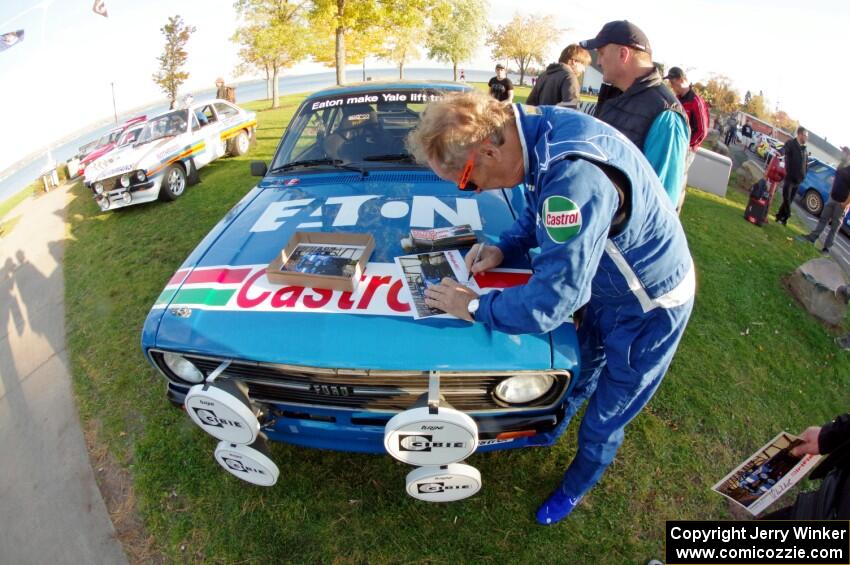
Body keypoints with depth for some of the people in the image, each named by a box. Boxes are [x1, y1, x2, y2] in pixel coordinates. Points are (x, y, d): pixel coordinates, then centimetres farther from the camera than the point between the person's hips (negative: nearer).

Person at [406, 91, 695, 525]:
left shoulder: (575, 175, -42)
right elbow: (539, 209, 8)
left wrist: (475, 306, -24)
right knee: (577, 376, 29)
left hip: (647, 308, -7)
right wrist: (505, 248, -7)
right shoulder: (539, 126, -12)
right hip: (608, 286, 7)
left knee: (602, 423, 15)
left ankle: (575, 488, 43)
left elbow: (551, 301, -39)